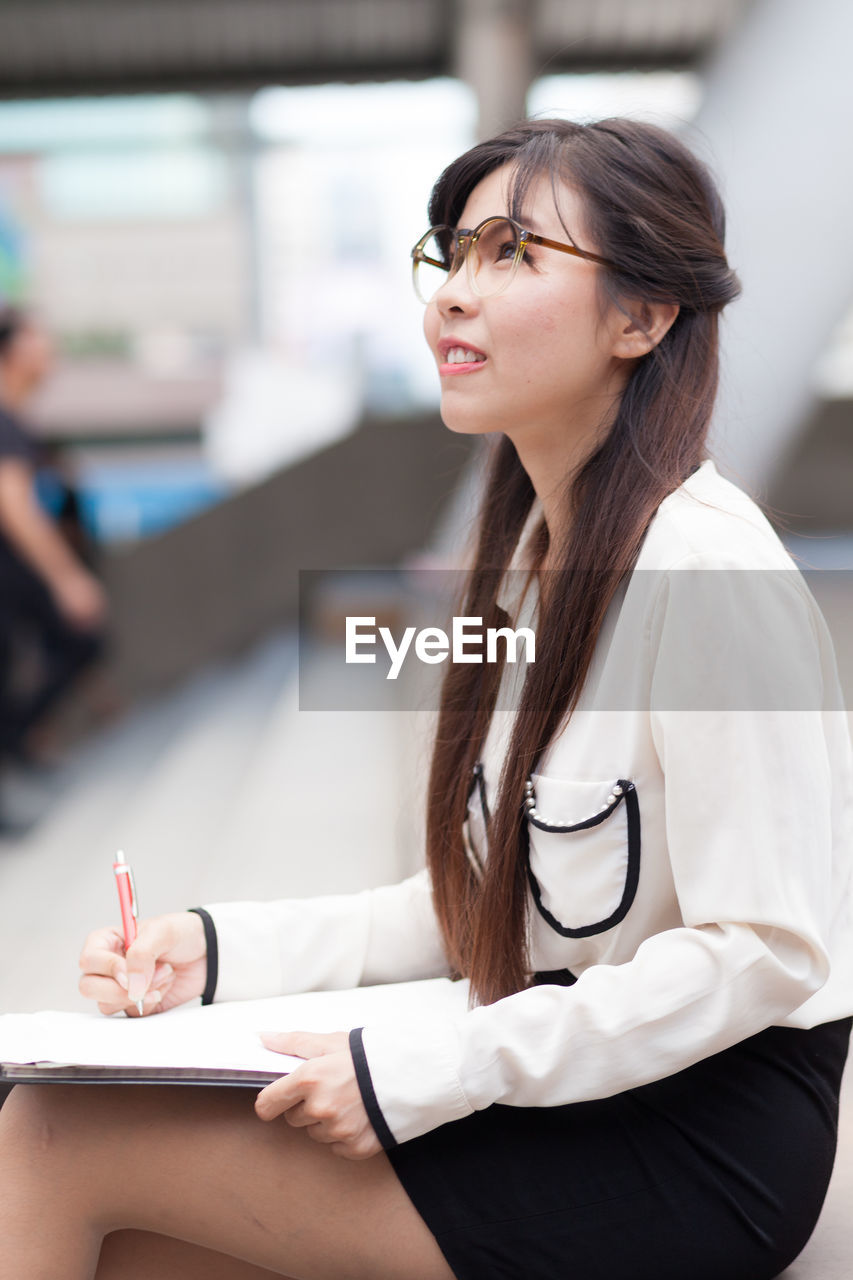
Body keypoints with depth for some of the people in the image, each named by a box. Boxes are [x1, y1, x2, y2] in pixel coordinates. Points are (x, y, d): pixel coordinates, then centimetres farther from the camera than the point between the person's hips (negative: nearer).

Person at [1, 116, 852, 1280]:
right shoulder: (531, 550, 10)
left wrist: (420, 1075, -21)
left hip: (697, 1145, -8)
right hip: (565, 1095, 8)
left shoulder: (704, 567, -19)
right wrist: (219, 947, 1)